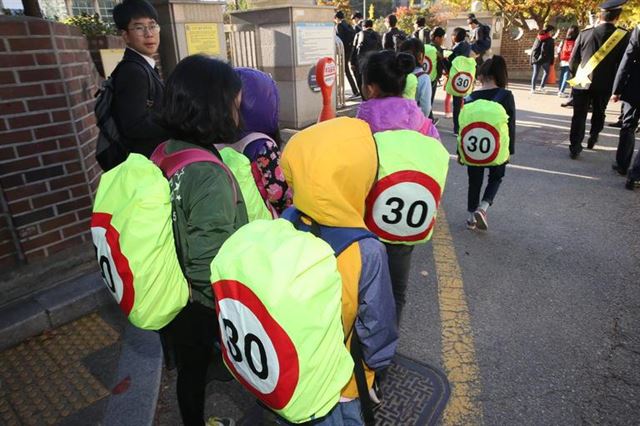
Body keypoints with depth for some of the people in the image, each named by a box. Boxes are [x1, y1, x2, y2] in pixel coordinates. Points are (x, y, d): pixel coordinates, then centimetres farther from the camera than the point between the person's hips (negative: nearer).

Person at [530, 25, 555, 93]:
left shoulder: (538, 38, 11)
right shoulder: (550, 40, -2)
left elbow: (533, 49, 10)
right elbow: (551, 52, -3)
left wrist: (532, 58, 11)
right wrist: (551, 62, 2)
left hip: (536, 58, 4)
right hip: (545, 59, -4)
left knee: (535, 73, 4)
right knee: (546, 72, 12)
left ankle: (533, 88, -3)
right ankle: (542, 86, 5)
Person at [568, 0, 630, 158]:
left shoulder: (585, 33, -4)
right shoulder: (623, 36, -7)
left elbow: (573, 60, 2)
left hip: (582, 82, 0)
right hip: (605, 85, 1)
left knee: (579, 116, 2)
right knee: (598, 114, 20)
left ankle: (575, 147, -4)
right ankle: (592, 139, 33)